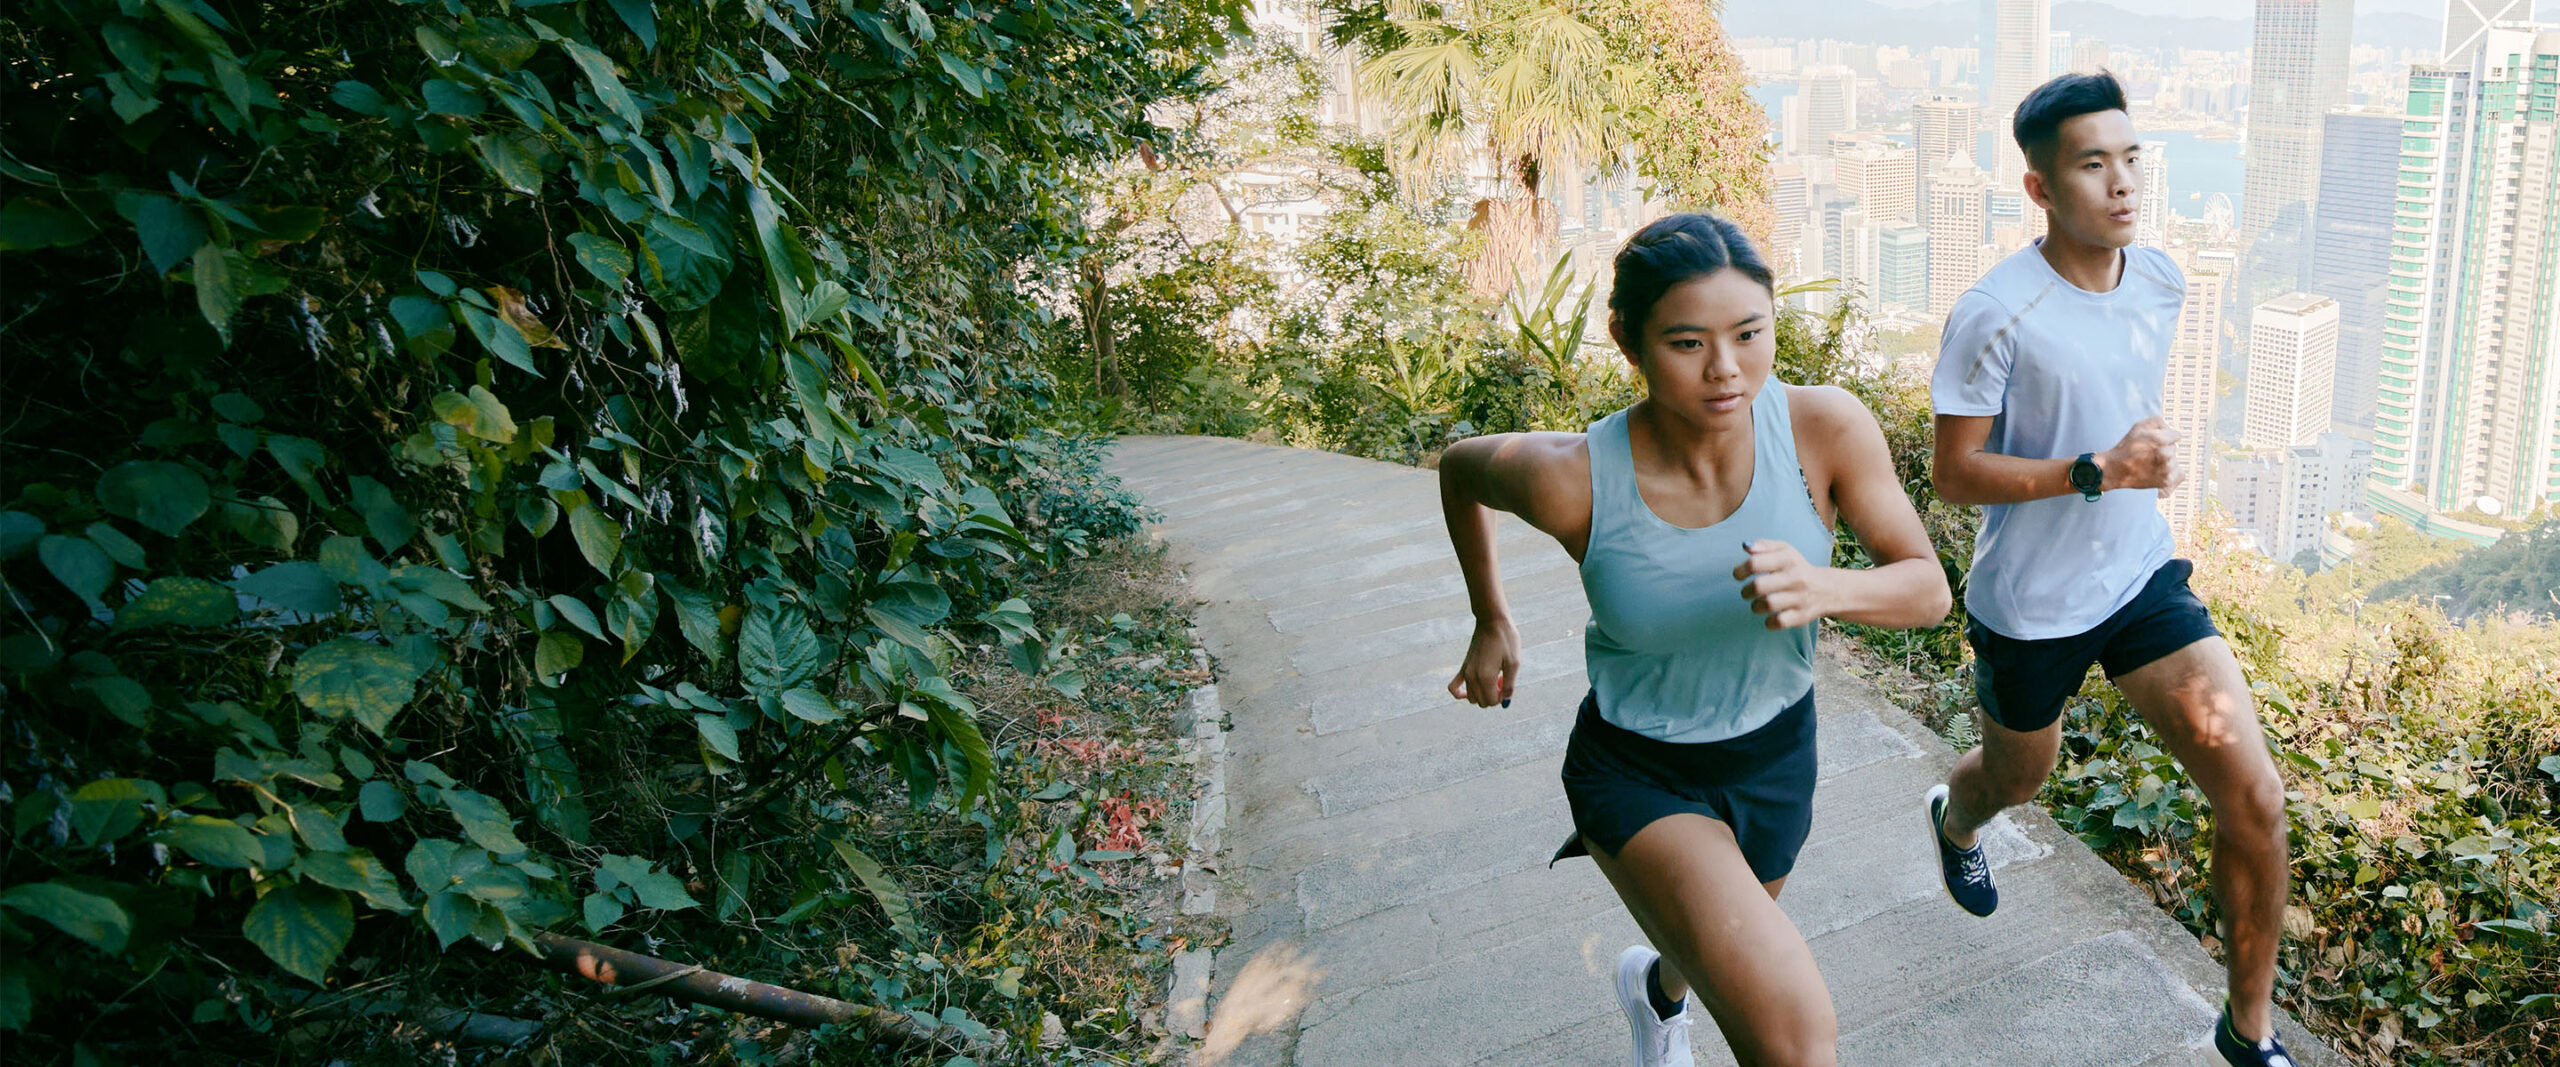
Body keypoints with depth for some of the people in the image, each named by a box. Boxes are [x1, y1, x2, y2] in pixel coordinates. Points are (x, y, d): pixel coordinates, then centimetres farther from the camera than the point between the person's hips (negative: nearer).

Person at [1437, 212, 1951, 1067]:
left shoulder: (1829, 429, -23)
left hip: (1777, 749, 4)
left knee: (1724, 947, 35)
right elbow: (1459, 466, -6)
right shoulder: (1572, 479, -27)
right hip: (1636, 771, -4)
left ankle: (1658, 984, 69)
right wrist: (1491, 624, 4)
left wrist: (1825, 590, -36)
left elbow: (1928, 589, -14)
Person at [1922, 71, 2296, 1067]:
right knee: (2019, 776, 21)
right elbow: (1954, 472, -19)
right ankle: (1953, 819, 61)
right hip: (2029, 604, -4)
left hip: (2143, 576, 4)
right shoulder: (1993, 314, -22)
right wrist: (2096, 472, -28)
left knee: (2255, 798, -6)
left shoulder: (2162, 282, -2)